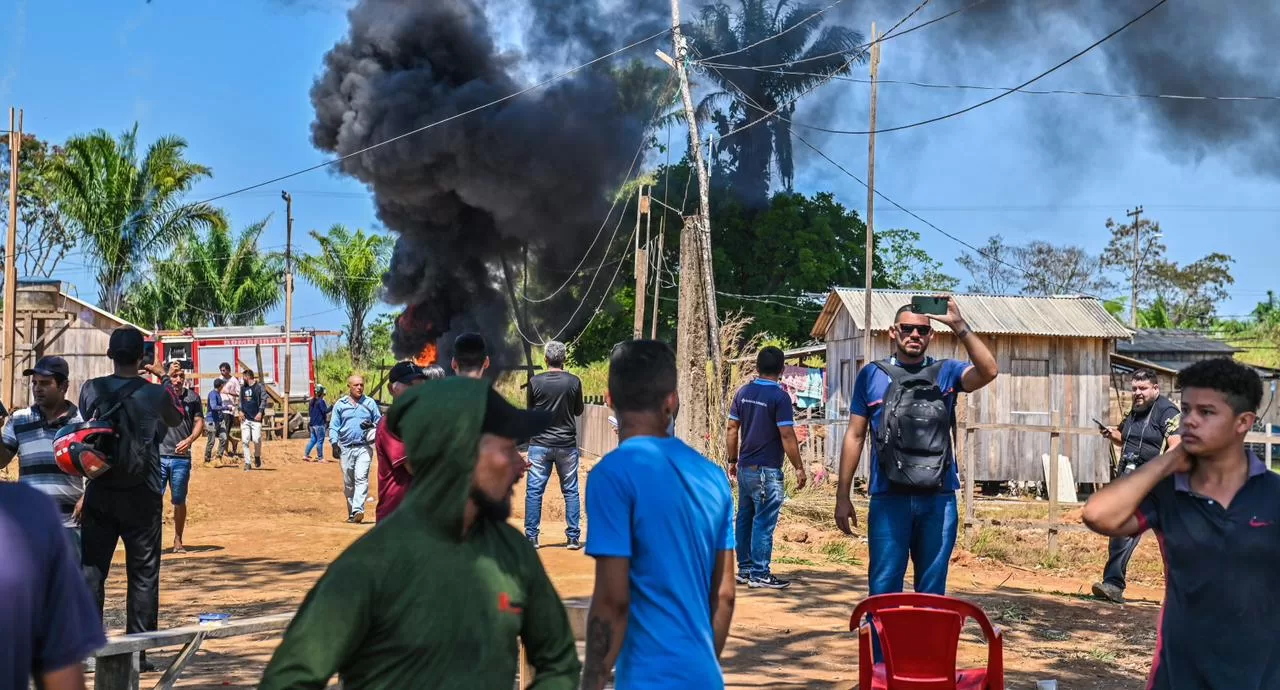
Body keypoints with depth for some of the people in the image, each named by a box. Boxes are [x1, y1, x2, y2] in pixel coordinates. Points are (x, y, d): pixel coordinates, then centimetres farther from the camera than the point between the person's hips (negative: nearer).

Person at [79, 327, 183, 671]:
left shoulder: (91, 390, -5)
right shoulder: (156, 393, -8)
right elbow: (177, 420, 12)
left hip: (99, 494, 2)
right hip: (142, 498, -2)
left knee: (91, 570, 10)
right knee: (143, 575, 7)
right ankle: (137, 651, 8)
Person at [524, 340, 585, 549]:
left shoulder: (535, 382, -7)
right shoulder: (574, 381, -6)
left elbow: (530, 410, 7)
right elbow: (579, 410, 7)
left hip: (540, 444, 0)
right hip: (567, 444, 1)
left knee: (534, 491, 5)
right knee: (571, 491, 9)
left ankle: (531, 536, 6)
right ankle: (573, 538, 9)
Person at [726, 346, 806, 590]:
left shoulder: (744, 392, 6)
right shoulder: (780, 396, -13)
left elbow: (731, 429, 8)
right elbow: (787, 436, -16)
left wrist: (732, 460, 17)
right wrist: (799, 468, -9)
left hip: (745, 467, 7)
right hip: (767, 470, -7)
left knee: (745, 519, 13)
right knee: (764, 522, -1)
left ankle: (744, 569, 20)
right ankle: (759, 574, 2)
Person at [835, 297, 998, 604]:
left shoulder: (946, 372, 9)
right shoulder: (872, 375, 8)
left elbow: (988, 371, -12)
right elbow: (855, 436, 9)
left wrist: (958, 324, -18)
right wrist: (843, 496, 6)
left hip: (938, 499, 1)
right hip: (889, 499, -1)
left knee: (932, 591, 10)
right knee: (883, 590, -1)